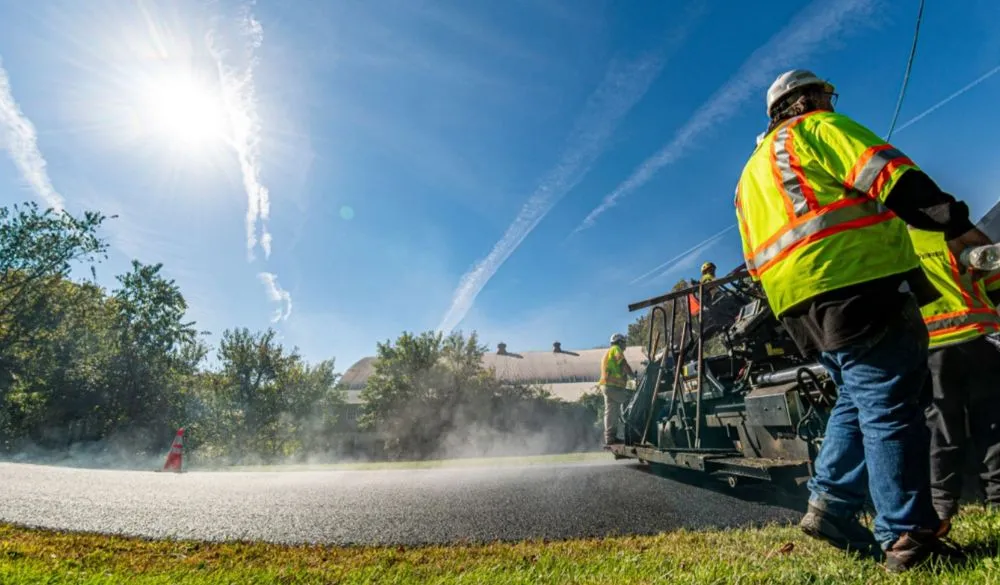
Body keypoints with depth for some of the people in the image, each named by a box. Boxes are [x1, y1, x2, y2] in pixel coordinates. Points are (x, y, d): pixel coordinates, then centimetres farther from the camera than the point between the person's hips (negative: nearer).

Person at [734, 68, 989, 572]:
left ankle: (829, 505, 13)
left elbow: (754, 259, 25)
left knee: (856, 402, 17)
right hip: (858, 283, -7)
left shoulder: (751, 174, 29)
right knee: (889, 408, -4)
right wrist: (955, 224, -10)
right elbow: (886, 174, -8)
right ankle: (906, 536, -1)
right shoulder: (818, 130, 9)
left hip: (799, 305, 8)